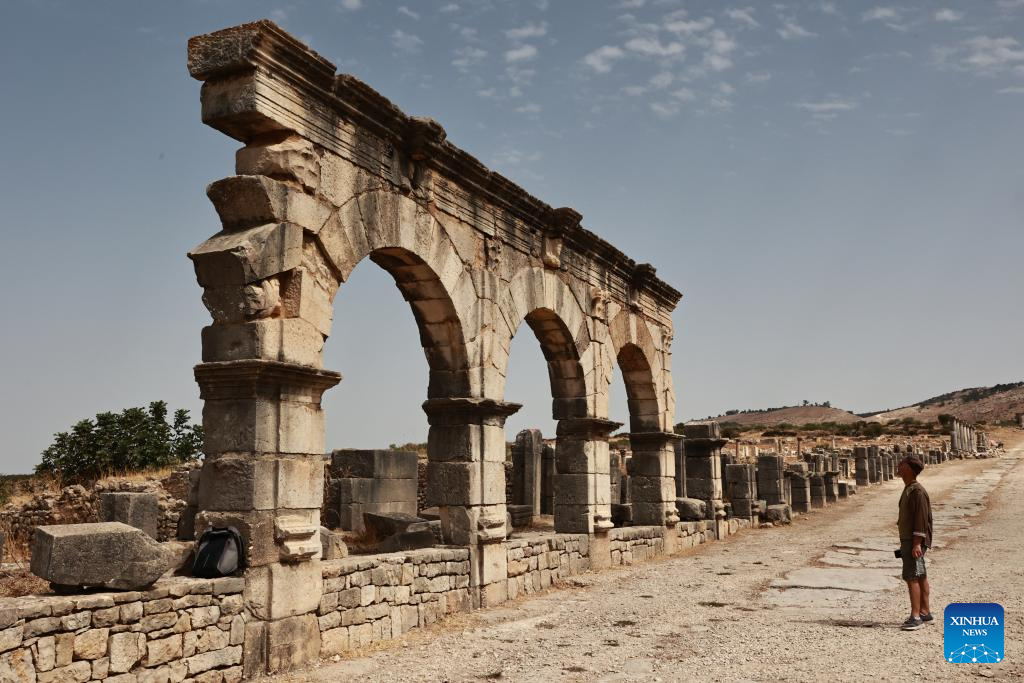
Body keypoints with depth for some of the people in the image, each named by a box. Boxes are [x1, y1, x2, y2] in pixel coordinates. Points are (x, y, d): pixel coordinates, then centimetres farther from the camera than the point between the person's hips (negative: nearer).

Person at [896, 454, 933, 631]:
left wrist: (917, 543, -24)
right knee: (920, 577, 15)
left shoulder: (917, 491, -17)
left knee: (912, 577, -11)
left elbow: (921, 519, -21)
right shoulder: (908, 490, 14)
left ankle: (915, 617, -9)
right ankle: (925, 612, 23)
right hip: (907, 540, 10)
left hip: (914, 542, -10)